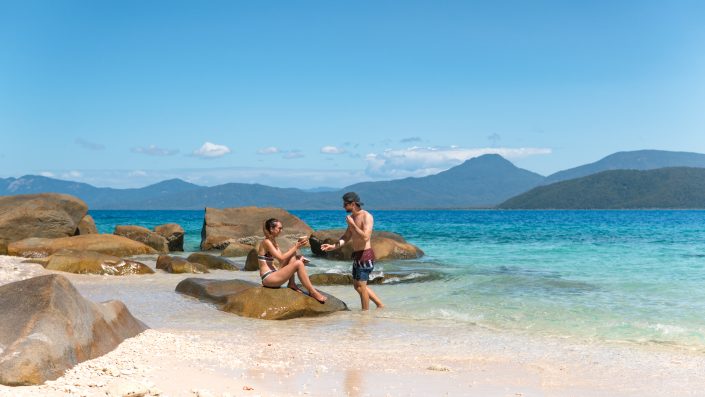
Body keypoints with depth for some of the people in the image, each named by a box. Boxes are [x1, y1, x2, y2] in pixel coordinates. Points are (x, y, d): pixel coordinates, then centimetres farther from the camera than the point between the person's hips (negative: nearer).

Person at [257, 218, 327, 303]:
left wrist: (296, 246, 0)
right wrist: (296, 247, -11)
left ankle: (292, 284, -5)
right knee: (298, 264, -21)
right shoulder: (266, 242, -12)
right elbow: (281, 258, -18)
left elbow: (283, 257, 13)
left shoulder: (273, 242, 16)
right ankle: (312, 292, -16)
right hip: (268, 278, -10)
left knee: (293, 255, 4)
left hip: (273, 274, 10)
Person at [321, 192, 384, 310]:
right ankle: (380, 305, 25)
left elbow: (365, 237, -26)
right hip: (357, 255, 10)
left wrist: (352, 224, -21)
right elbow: (346, 237, 14)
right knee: (357, 286, 16)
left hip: (365, 255, -10)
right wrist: (334, 246, -1)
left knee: (361, 286, -4)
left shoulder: (366, 216, -15)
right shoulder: (352, 217, 12)